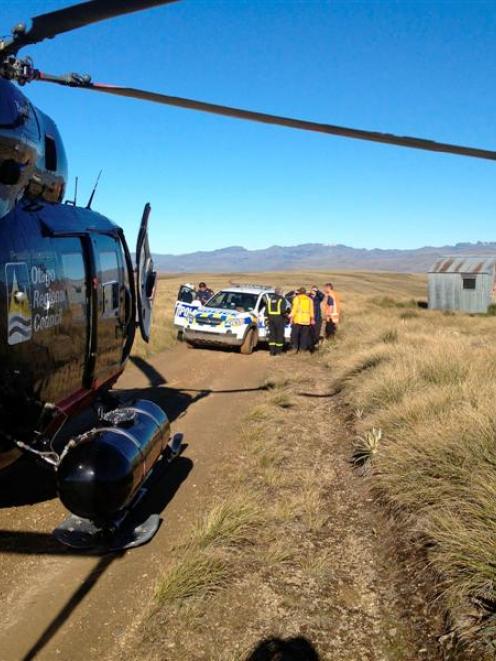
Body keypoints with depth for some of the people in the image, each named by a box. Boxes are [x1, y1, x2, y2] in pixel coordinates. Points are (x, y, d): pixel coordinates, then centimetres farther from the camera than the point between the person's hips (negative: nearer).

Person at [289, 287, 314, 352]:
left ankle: (295, 347, -5)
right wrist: (312, 319, 19)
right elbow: (311, 310, 13)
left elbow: (294, 308, -5)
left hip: (298, 319, -3)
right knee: (304, 335, 6)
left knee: (295, 334, 2)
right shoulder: (309, 299, 13)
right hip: (306, 320, 3)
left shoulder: (297, 298, 1)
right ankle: (303, 348, 4)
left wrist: (292, 317, -4)